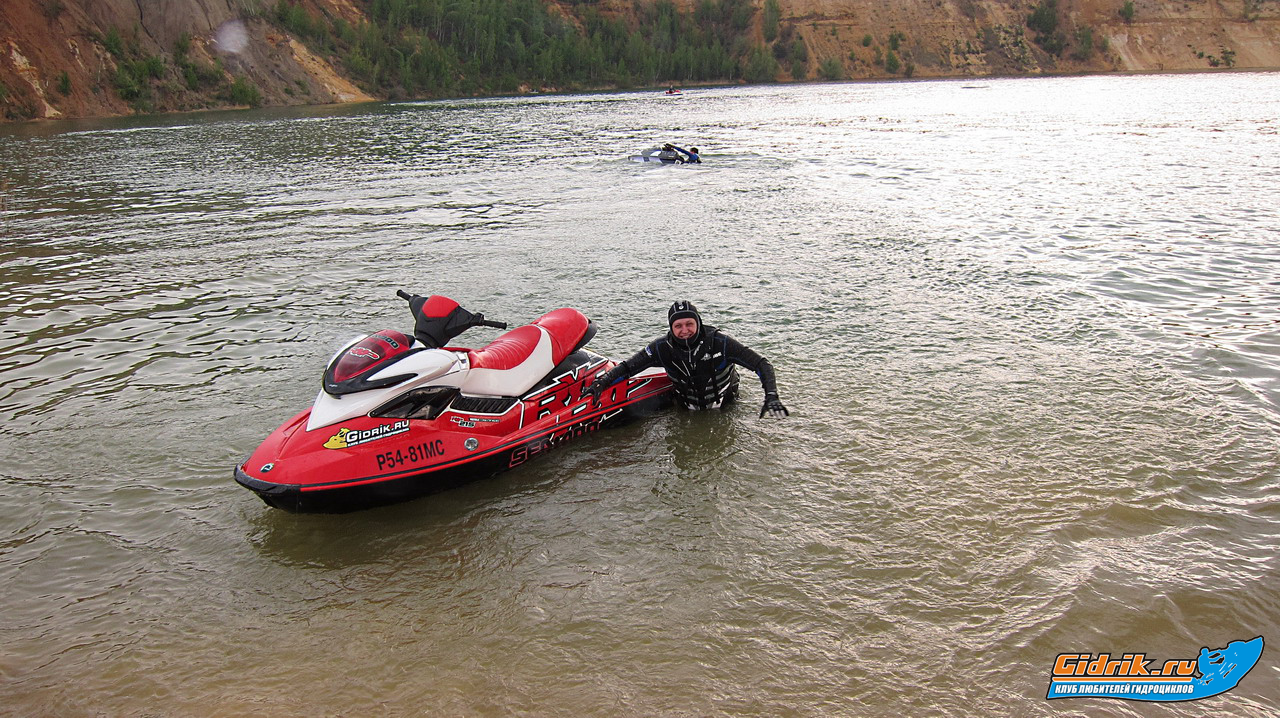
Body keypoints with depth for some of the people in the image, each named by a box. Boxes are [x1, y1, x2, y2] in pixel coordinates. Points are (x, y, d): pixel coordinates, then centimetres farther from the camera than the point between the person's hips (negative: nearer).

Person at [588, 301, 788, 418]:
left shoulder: (719, 342, -28)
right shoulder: (663, 348, -20)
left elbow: (761, 364, -24)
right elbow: (629, 366, -14)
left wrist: (771, 396, -38)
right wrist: (603, 381, -32)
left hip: (724, 405, -1)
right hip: (687, 409, 2)